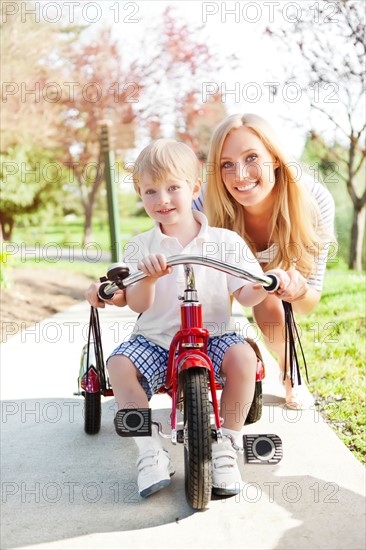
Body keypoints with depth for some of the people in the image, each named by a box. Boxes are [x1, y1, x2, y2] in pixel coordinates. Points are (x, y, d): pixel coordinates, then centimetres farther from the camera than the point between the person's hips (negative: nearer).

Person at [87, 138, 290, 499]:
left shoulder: (225, 241, 1)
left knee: (242, 356, -30)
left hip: (211, 337, -1)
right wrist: (147, 277, -27)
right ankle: (150, 452, -17)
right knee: (119, 364, -26)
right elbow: (137, 305, -6)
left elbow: (245, 295, -3)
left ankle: (226, 447, -13)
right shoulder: (140, 247, 3)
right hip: (154, 340, 1)